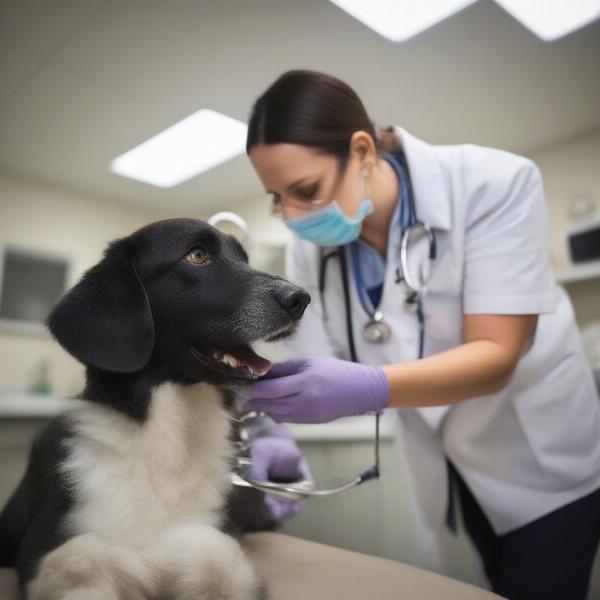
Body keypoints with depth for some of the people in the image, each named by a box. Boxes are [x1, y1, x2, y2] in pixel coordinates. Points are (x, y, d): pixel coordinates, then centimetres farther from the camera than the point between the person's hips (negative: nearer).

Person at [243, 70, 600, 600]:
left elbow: (495, 356, -30)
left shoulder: (494, 185, -26)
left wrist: (368, 388, -45)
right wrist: (282, 438, -32)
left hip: (544, 456, -2)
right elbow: (313, 367, -12)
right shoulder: (309, 247, -14)